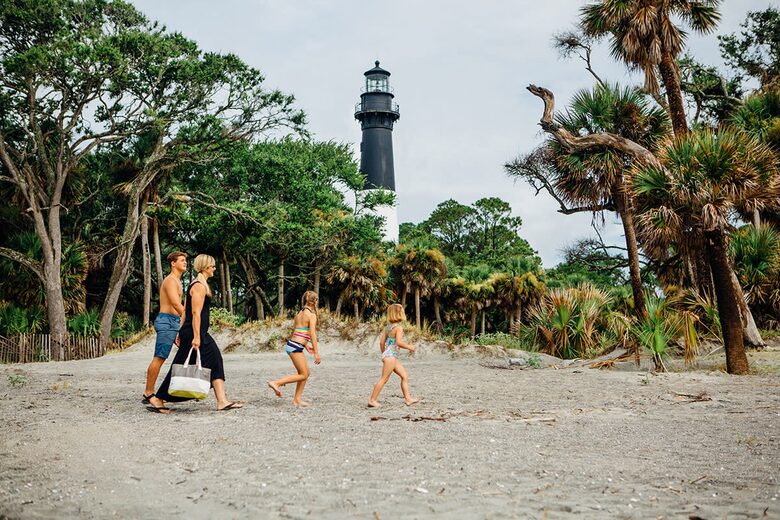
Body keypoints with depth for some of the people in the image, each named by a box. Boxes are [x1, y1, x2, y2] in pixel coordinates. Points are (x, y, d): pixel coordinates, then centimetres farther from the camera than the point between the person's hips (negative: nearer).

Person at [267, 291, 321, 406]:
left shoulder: (299, 313, 15)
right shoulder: (312, 315, -9)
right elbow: (312, 334, -14)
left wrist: (305, 345, 29)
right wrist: (316, 353, -14)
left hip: (292, 344, 9)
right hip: (296, 347, -9)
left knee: (306, 373, 15)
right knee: (303, 375, 0)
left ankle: (297, 399, 17)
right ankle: (276, 383, -4)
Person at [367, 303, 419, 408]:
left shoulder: (388, 326, 11)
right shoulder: (398, 327, -13)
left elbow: (382, 342, 13)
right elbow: (399, 342, -24)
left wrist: (383, 353, 24)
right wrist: (409, 347, -9)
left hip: (390, 356, 9)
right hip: (391, 356, -9)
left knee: (404, 376, 11)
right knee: (384, 379, -4)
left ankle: (408, 398, 11)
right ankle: (372, 400, 1)